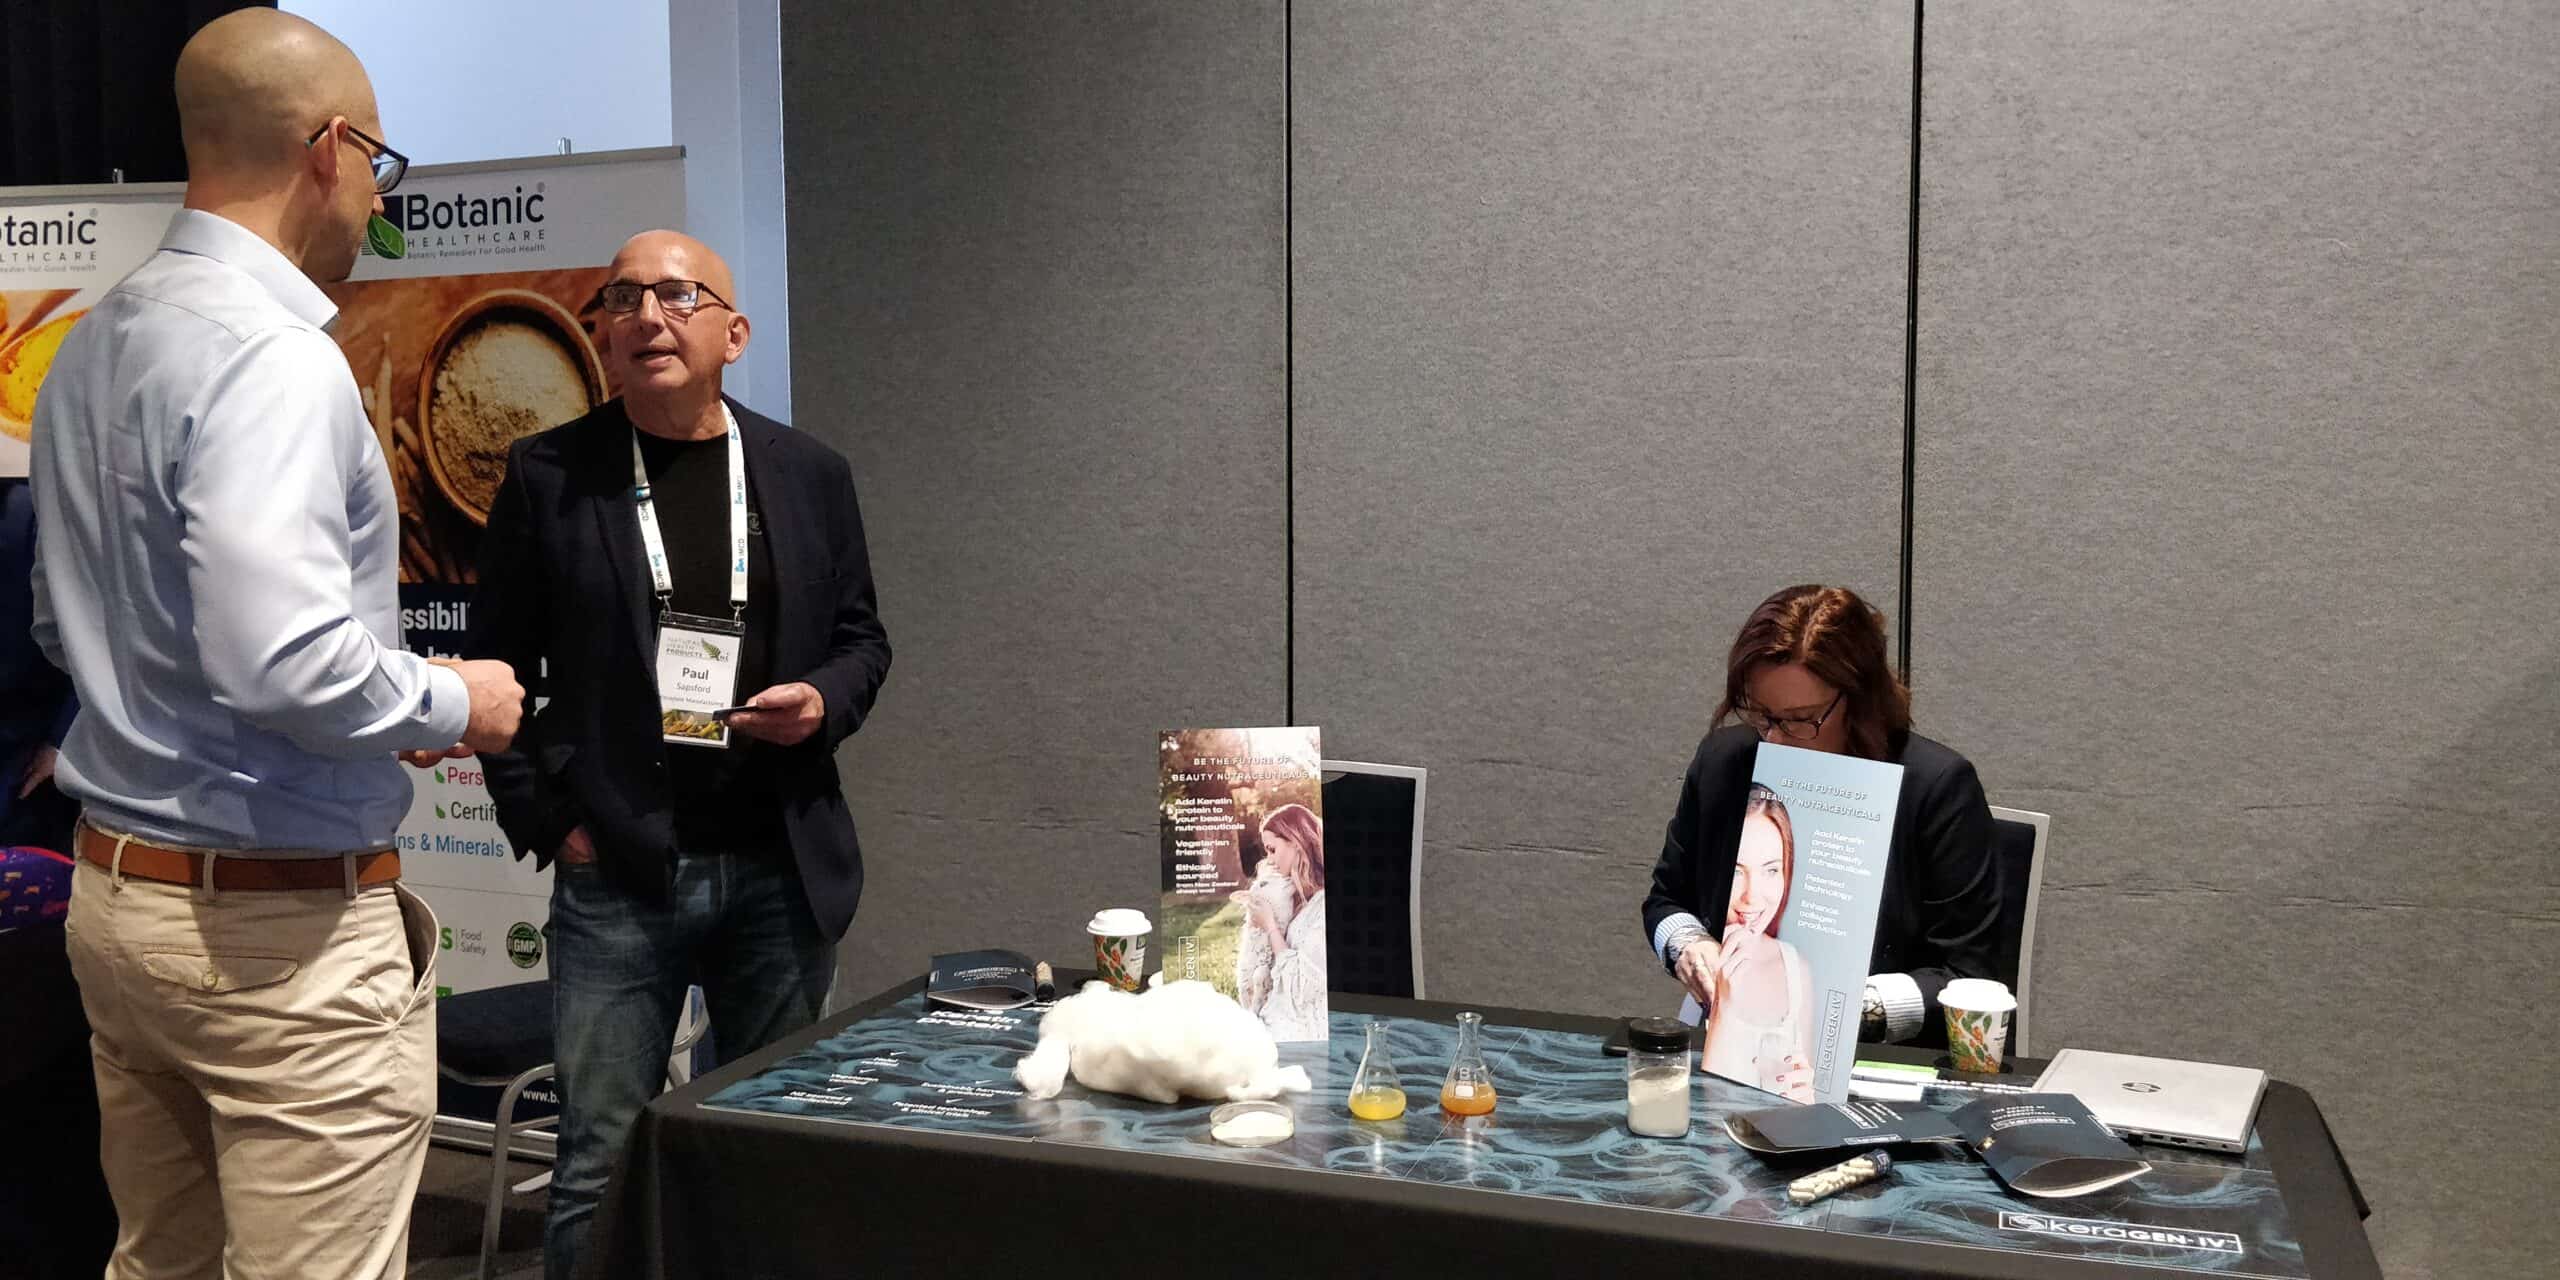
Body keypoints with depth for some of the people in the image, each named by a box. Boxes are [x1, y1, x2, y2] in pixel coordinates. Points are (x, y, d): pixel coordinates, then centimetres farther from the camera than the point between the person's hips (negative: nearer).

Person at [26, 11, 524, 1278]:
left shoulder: (94, 345, 10)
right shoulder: (272, 358, -19)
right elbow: (281, 658, -28)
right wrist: (454, 702, -11)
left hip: (116, 890, 9)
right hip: (274, 923, -9)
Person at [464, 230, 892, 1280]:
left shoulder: (810, 475, 6)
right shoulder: (548, 476, 0)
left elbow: (860, 637, 14)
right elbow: (497, 664, 5)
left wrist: (825, 702, -8)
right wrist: (546, 820, -3)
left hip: (782, 868, 2)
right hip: (616, 873, -2)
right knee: (600, 1165, 3)